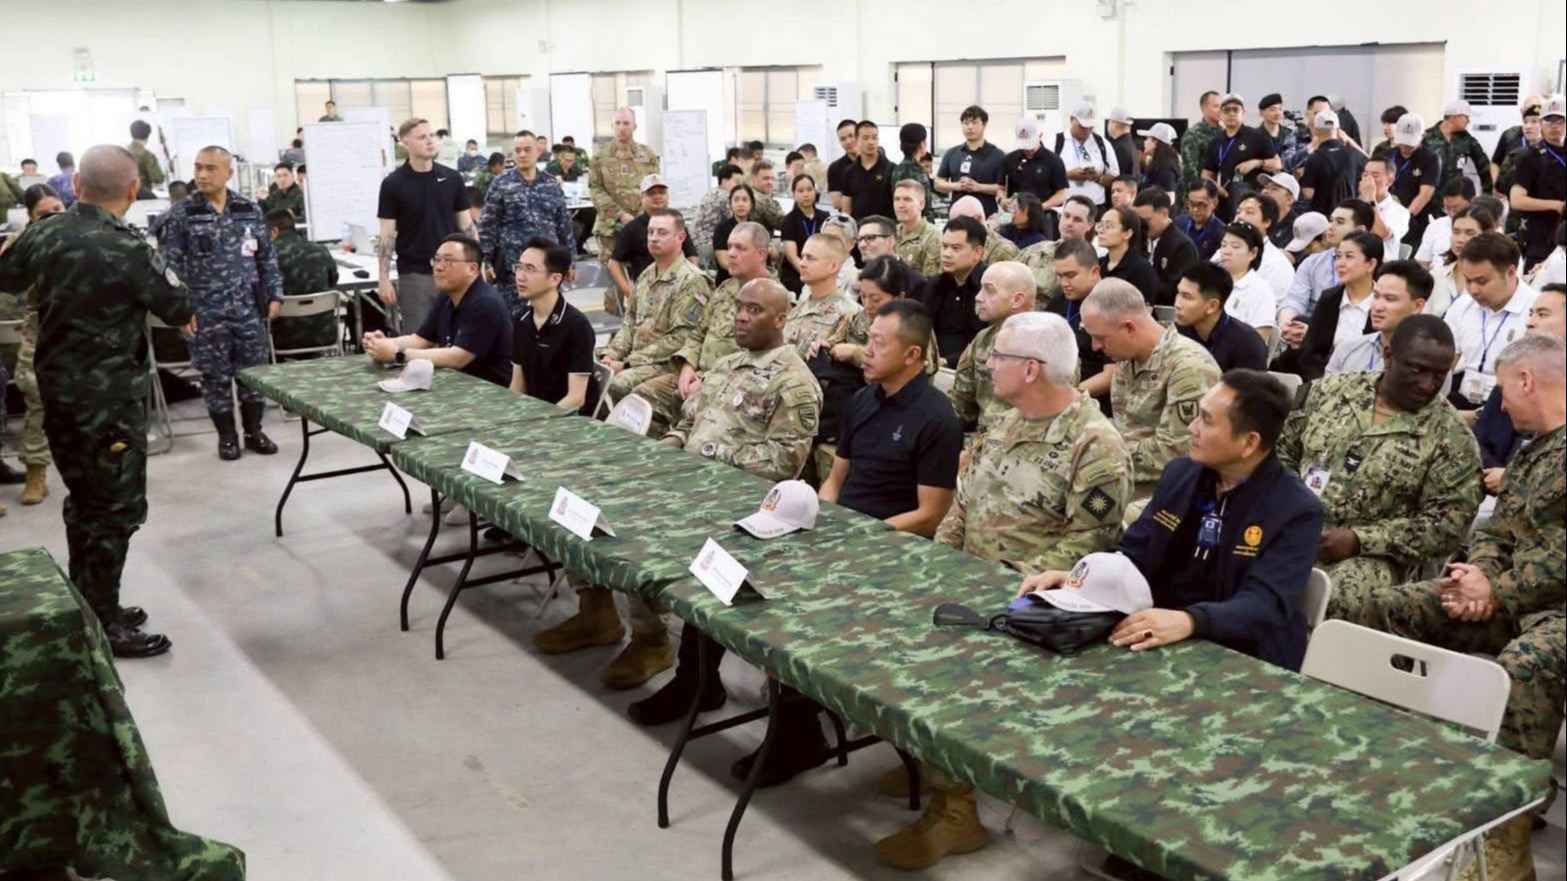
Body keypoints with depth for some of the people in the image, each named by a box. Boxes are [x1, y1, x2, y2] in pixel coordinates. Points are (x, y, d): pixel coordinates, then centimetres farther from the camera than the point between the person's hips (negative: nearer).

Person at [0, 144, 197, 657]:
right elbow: (179, 309, -11)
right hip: (110, 394, -7)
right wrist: (185, 316, 13)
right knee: (117, 508, 1)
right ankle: (102, 628, 6)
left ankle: (85, 608, 28)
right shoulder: (127, 248, -21)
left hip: (56, 387, 7)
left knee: (82, 500, 18)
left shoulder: (42, 234, 0)